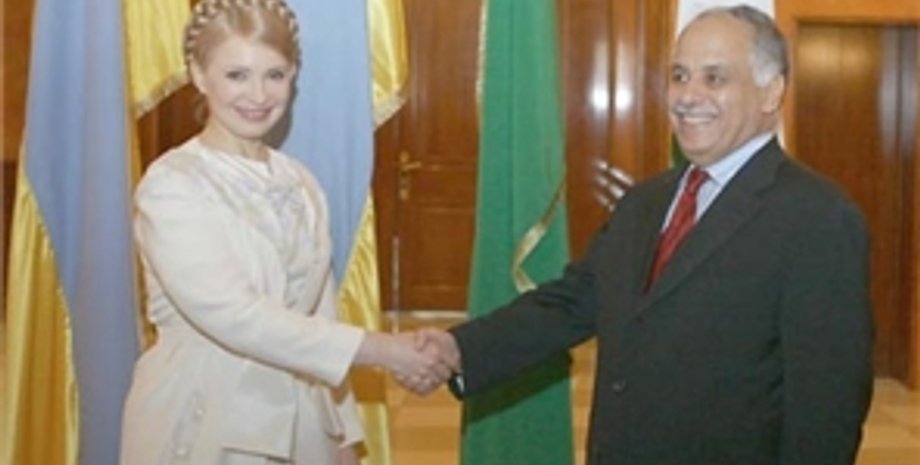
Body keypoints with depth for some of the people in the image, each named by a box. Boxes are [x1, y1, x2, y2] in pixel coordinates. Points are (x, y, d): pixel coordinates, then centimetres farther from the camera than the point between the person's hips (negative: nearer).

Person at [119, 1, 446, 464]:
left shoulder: (300, 184, 5)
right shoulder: (171, 185, -13)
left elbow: (318, 315, 10)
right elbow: (232, 315, -22)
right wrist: (379, 349, -23)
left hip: (295, 425, 5)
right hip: (203, 427, -5)